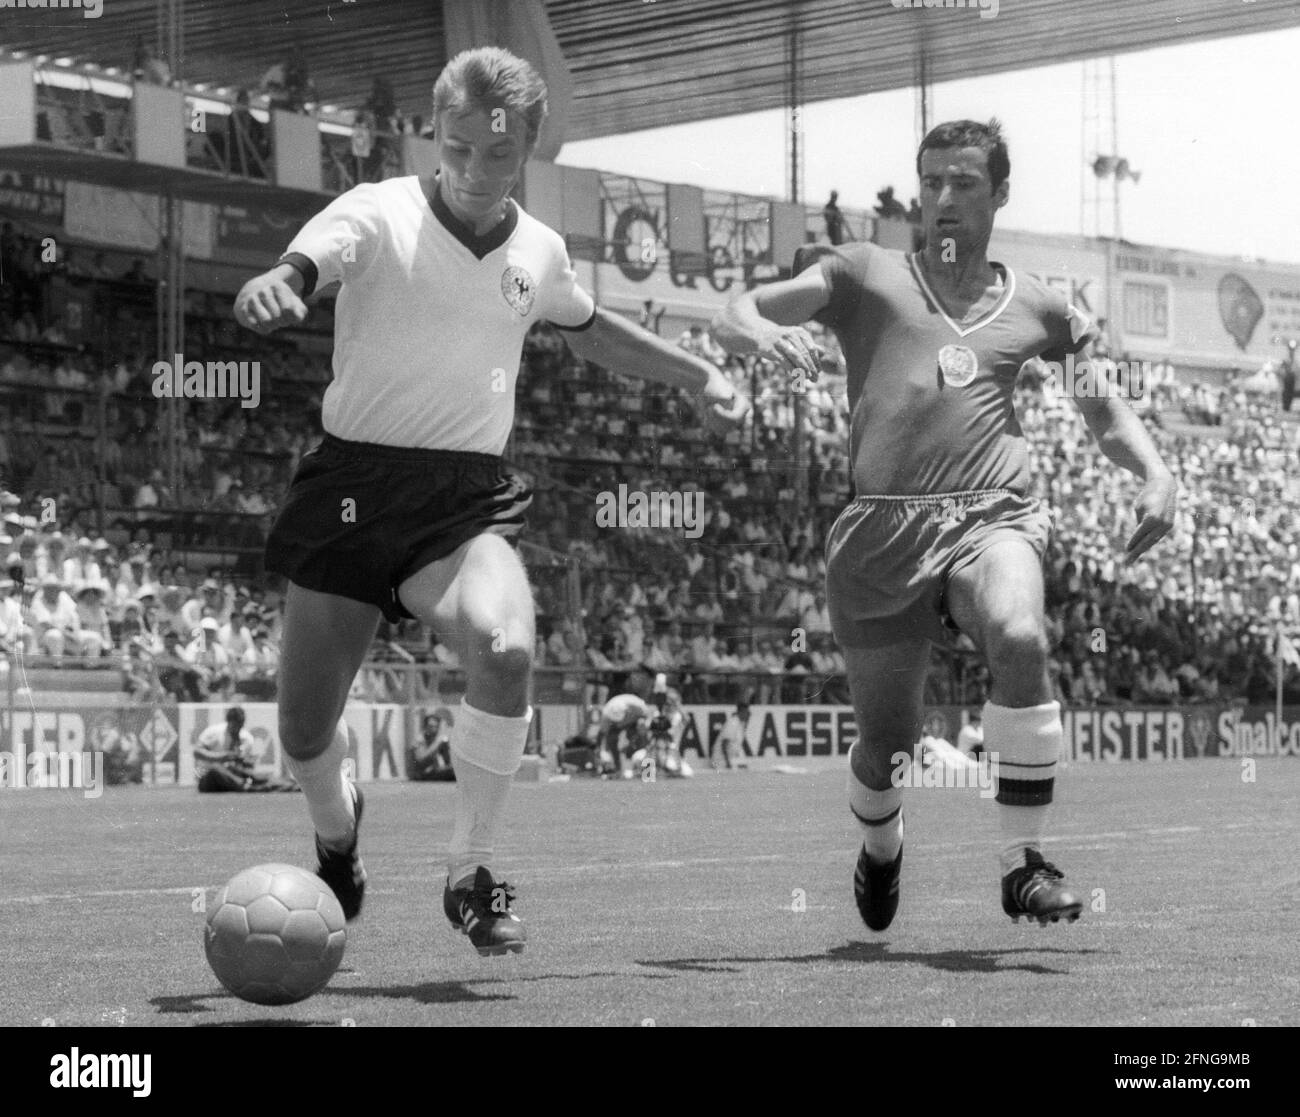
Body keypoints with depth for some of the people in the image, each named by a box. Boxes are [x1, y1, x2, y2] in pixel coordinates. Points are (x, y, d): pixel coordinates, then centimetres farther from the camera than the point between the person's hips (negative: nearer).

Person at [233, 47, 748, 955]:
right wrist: (272, 291, -52)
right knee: (305, 735, 3)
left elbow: (590, 330, 30)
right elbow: (294, 273, -28)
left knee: (506, 648, -30)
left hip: (468, 500, 2)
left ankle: (471, 874, -11)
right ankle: (338, 827, 42)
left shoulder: (539, 250, 7)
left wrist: (698, 376, 27)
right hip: (354, 485, -1)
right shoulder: (377, 216, -8)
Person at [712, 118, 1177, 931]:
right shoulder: (865, 276, 12)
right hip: (882, 533, 0)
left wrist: (1156, 476, 10)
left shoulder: (1035, 307, 18)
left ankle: (1025, 864, -22)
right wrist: (764, 332, -20)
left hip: (993, 519, 0)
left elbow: (1105, 407, 29)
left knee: (1020, 637, -33)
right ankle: (881, 851, 40)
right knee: (885, 745, 3)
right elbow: (732, 318, 4)